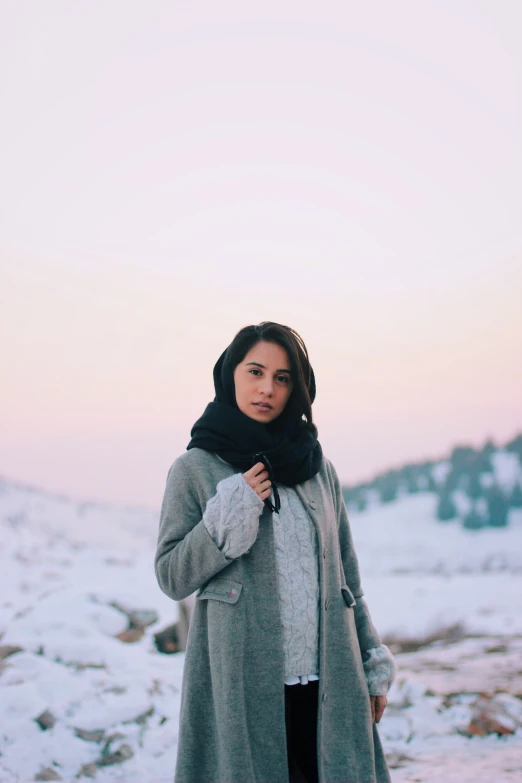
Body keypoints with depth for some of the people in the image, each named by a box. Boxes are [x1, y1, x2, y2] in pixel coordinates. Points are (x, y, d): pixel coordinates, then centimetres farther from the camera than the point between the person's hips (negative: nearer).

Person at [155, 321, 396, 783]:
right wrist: (230, 514, -13)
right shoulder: (196, 469, 1)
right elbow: (171, 577, -2)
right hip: (243, 685, -3)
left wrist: (374, 666, 10)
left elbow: (347, 577, 13)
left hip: (327, 682, 3)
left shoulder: (318, 467, 10)